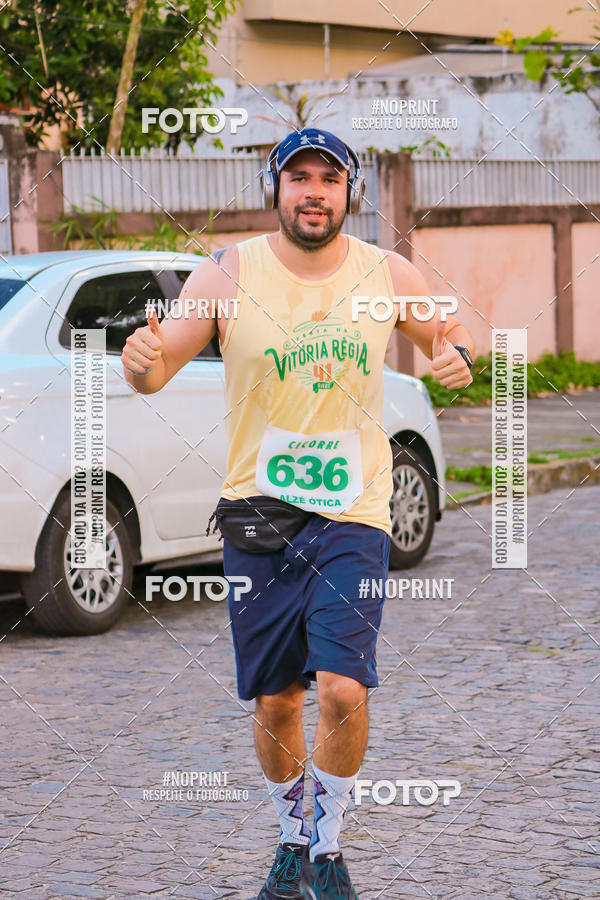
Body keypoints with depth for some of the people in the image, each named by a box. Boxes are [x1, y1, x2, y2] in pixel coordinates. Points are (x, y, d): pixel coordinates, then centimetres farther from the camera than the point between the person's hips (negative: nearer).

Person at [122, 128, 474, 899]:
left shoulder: (388, 276, -1)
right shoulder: (227, 274, -5)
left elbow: (450, 334, 16)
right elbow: (158, 370, -6)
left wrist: (456, 355, -8)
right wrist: (142, 360, -30)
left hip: (353, 515, 0)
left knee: (343, 690, -14)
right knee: (275, 702, 7)